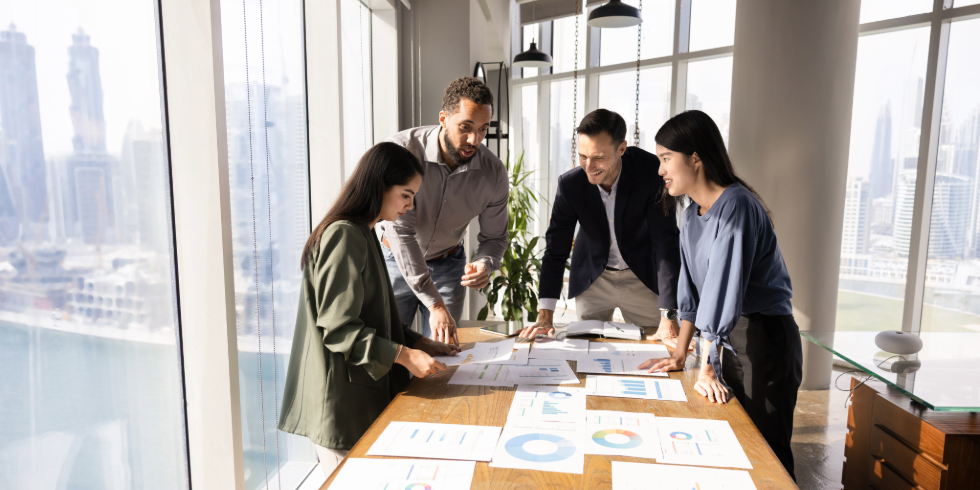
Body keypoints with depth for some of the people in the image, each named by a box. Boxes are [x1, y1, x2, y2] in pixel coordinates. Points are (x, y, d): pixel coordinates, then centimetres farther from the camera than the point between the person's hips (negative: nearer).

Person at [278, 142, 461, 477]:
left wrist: (418, 342, 9)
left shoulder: (363, 235, 14)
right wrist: (404, 355, -21)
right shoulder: (344, 236, -18)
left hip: (363, 395, 10)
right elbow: (339, 328, -21)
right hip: (341, 402, -9)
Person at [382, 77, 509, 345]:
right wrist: (435, 305, -33)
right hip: (397, 262, -1)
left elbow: (494, 237, -2)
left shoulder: (494, 174, -16)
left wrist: (484, 264, -27)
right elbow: (400, 231, -29)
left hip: (449, 267, 2)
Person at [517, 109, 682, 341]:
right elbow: (556, 248, -12)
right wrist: (545, 316, -18)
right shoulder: (569, 183, -19)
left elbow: (666, 241, -23)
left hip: (643, 279, -1)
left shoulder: (650, 172, -24)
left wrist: (669, 316, -26)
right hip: (592, 280, 1)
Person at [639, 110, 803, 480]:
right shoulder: (692, 214, 9)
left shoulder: (736, 206, -19)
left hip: (764, 338, -8)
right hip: (727, 337, 8)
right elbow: (691, 288, 12)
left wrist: (708, 367, -21)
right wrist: (679, 356, 10)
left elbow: (723, 287, -23)